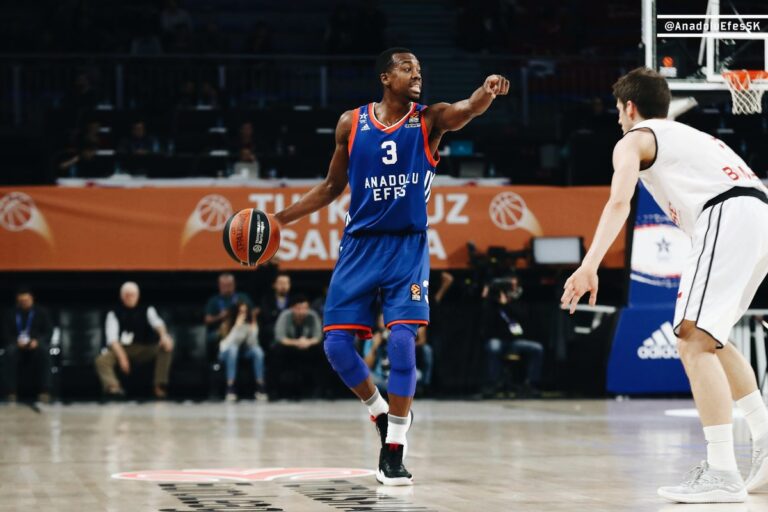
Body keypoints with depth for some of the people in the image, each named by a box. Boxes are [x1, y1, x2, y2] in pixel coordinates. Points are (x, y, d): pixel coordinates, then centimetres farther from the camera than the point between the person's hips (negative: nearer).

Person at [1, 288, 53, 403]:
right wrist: (16, 342, -16)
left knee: (43, 350, -38)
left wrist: (37, 341, -16)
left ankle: (44, 392, -41)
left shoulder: (41, 313, 15)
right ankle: (10, 393, -40)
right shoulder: (11, 315, 16)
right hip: (18, 346, 0)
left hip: (36, 345, 0)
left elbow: (49, 332, 5)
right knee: (10, 351, -37)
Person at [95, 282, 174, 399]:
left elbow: (156, 322, -18)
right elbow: (112, 338, -12)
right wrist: (122, 356, -30)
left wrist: (164, 335, -42)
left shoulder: (147, 310, 3)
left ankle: (160, 386, -30)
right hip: (122, 349, 0)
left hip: (146, 350, 0)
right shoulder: (114, 314, 0)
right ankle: (113, 387, -51)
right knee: (101, 361, -28)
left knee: (166, 347, -26)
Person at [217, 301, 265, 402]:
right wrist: (237, 327, -33)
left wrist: (253, 331, -29)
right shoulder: (227, 324, -14)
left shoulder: (250, 324, -6)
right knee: (233, 348, -38)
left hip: (244, 353, 2)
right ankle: (230, 389, -42)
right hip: (226, 352, -2)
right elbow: (229, 343, -26)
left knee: (258, 350, -29)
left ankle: (260, 388, -29)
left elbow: (251, 344, -13)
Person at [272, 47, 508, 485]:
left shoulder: (429, 120, 0)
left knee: (402, 339, -14)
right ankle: (382, 413, 21)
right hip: (359, 245, 2)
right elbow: (332, 187, 14)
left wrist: (487, 91, -46)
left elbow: (468, 109, -23)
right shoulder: (351, 124, 4)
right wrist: (282, 218, 7)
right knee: (337, 343, -5)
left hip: (407, 247, -2)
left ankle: (394, 451, -6)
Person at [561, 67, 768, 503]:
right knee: (709, 337, 24)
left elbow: (619, 203, -6)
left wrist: (590, 265, -18)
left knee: (695, 340, -13)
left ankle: (722, 473, -23)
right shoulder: (688, 135, 36)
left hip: (728, 217, -8)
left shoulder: (633, 140, 12)